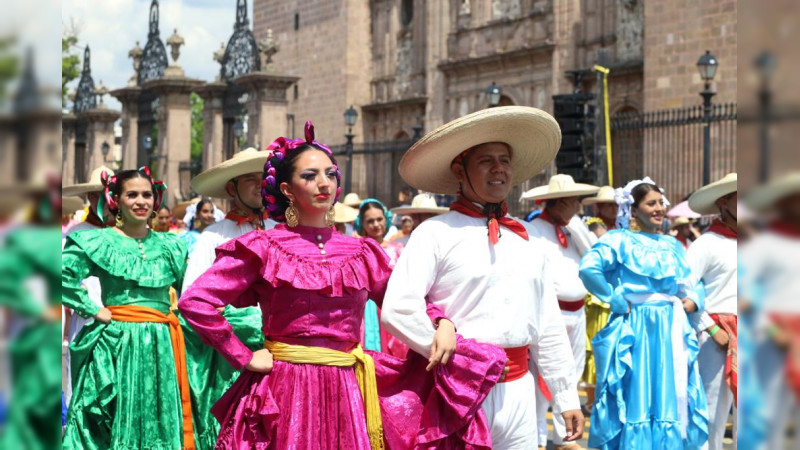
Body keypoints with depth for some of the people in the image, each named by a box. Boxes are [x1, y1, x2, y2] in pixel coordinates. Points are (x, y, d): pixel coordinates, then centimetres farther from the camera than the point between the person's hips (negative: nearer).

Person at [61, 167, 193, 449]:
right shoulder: (98, 242, -1)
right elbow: (64, 279, -11)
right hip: (117, 346, -4)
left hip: (161, 349, 4)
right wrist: (94, 311, -10)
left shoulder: (169, 246, 13)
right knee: (116, 427, -2)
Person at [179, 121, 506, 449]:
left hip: (350, 393, 3)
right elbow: (195, 301, -9)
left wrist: (442, 323, -9)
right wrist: (244, 358, -9)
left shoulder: (362, 253, 10)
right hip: (286, 392, -3)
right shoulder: (264, 248, -2)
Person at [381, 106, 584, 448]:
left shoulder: (531, 241, 14)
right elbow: (397, 309, -17)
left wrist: (566, 398, 15)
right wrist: (449, 355, -12)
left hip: (519, 392, 5)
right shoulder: (435, 233, -5)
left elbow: (548, 325, 17)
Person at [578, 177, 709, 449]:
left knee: (671, 400, 7)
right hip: (636, 330, -6)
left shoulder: (673, 246, 15)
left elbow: (689, 284, 23)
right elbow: (588, 268, -19)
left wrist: (693, 301, 1)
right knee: (637, 398, -2)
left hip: (672, 332, 6)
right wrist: (617, 301, -14)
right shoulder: (620, 240, -5)